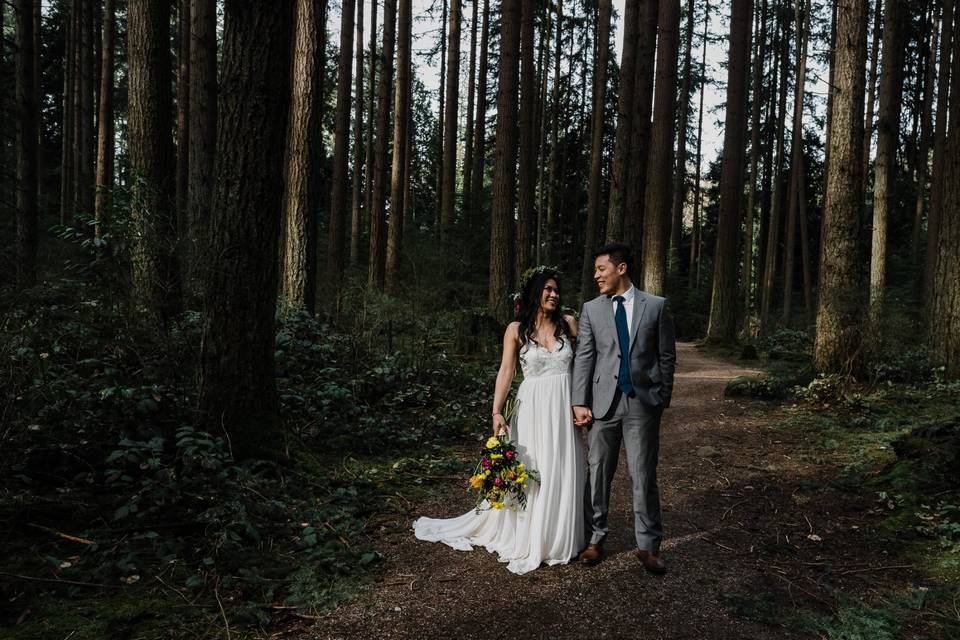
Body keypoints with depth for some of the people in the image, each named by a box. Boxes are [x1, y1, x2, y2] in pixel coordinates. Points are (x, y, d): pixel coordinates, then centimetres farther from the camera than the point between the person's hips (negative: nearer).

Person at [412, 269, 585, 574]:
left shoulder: (568, 323, 4)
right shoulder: (517, 329, -2)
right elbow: (506, 371, -7)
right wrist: (497, 412, -17)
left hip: (564, 408, 3)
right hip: (533, 408, -2)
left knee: (563, 474, 9)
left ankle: (558, 540, 27)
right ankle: (526, 541, 21)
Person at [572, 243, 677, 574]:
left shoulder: (656, 306, 3)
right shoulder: (591, 309, 5)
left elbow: (666, 356, 5)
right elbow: (584, 358, 1)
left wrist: (663, 397, 2)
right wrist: (579, 403, -4)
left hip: (643, 403, -1)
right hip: (603, 402, 2)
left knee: (644, 476, 4)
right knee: (597, 473, 8)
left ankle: (648, 546, 19)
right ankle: (595, 538, 24)